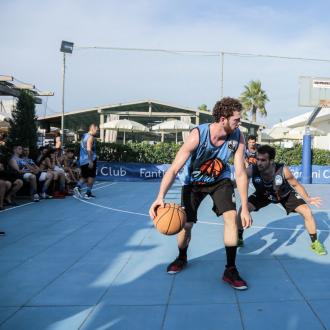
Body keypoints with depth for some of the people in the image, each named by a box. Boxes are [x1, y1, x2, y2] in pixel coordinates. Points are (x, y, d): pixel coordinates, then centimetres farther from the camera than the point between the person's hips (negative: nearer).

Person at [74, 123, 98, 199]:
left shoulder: (84, 136, 17)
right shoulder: (90, 137, -11)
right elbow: (88, 149, -22)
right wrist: (91, 161, -24)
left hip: (82, 160, 8)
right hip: (89, 160, -8)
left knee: (84, 176, 15)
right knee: (91, 176, 3)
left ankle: (77, 187, -7)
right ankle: (88, 193, 5)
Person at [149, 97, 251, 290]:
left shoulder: (238, 137, -24)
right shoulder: (198, 135, -34)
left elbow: (241, 173, -18)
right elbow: (174, 169, -34)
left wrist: (245, 208, -18)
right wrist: (160, 197, -47)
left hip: (220, 180, 2)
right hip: (194, 182, -2)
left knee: (231, 216, -17)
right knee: (186, 223, 0)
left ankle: (231, 270, -5)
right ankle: (182, 258, 33)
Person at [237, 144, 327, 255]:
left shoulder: (283, 170, -37)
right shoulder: (252, 170, -36)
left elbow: (296, 185, -18)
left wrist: (307, 199, -26)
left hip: (285, 195, 0)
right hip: (263, 195, 1)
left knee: (307, 212, -12)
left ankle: (315, 242, 12)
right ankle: (239, 239, 6)